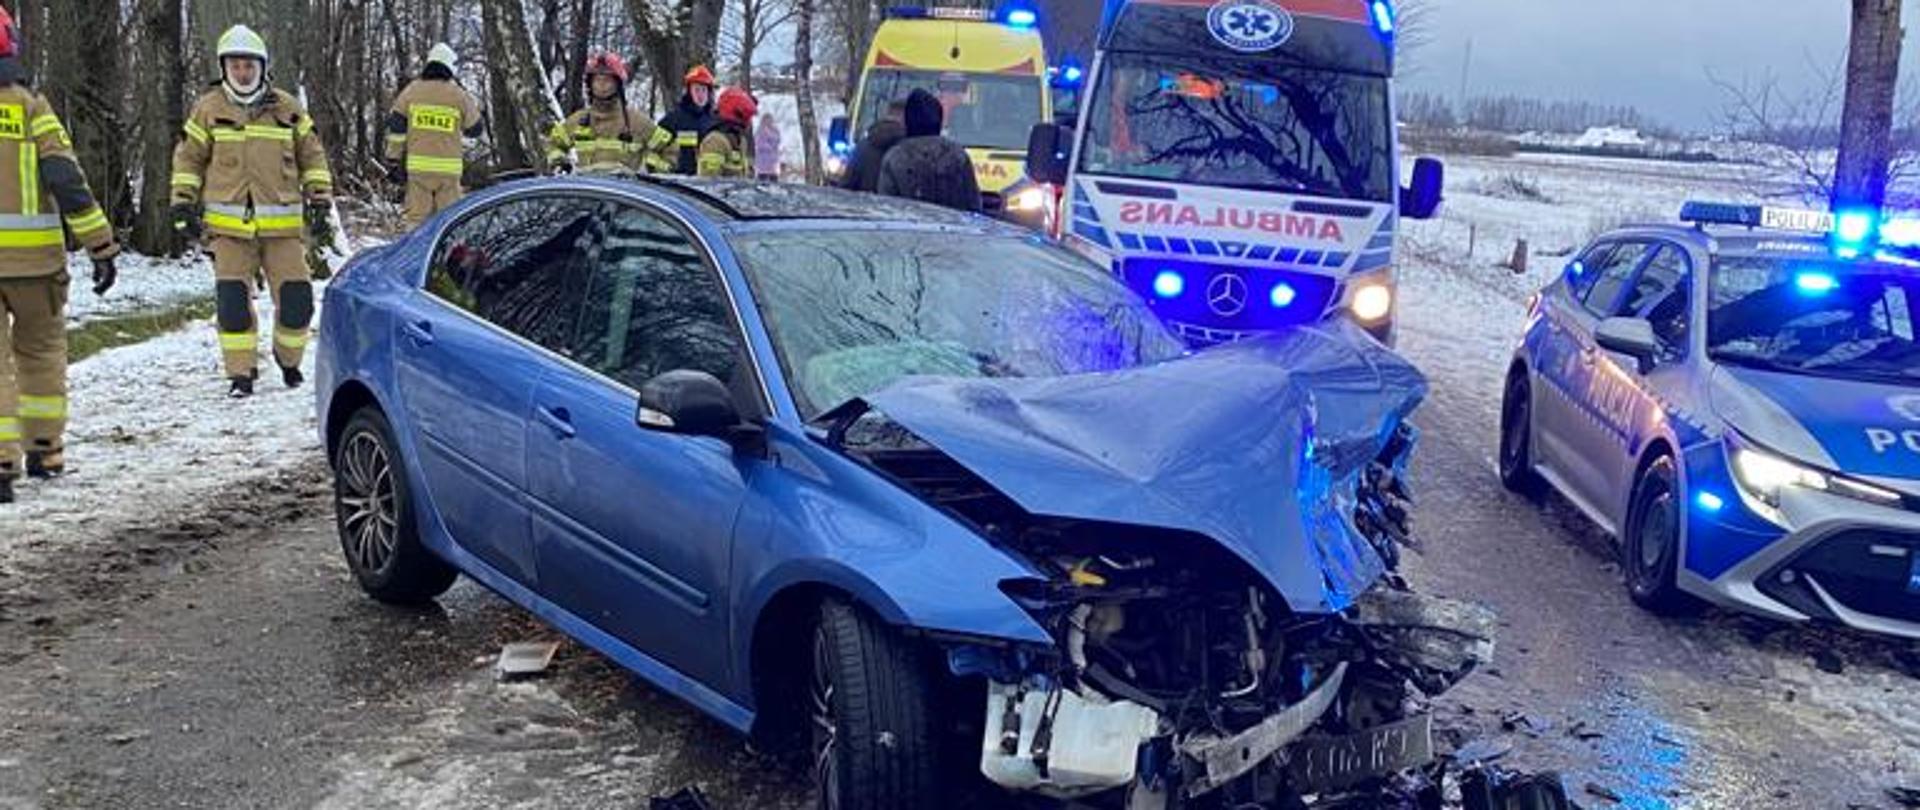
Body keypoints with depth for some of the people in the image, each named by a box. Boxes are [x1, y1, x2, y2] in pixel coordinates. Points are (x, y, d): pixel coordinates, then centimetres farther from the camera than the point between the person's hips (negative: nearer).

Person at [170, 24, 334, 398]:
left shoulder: (288, 109, 8)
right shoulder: (208, 109, 5)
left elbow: (313, 158, 14)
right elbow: (188, 159, 10)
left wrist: (320, 202, 7)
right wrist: (184, 204, 3)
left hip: (282, 225, 1)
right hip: (229, 225, -1)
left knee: (296, 298, 1)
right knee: (232, 300, -6)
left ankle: (289, 357, 26)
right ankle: (241, 372, 5)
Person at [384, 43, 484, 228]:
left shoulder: (411, 91, 4)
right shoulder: (459, 95, 0)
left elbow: (396, 127, 4)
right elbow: (475, 129, 11)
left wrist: (393, 161, 9)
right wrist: (472, 104, 26)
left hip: (418, 166, 1)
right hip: (449, 168, -1)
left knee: (417, 216, 4)